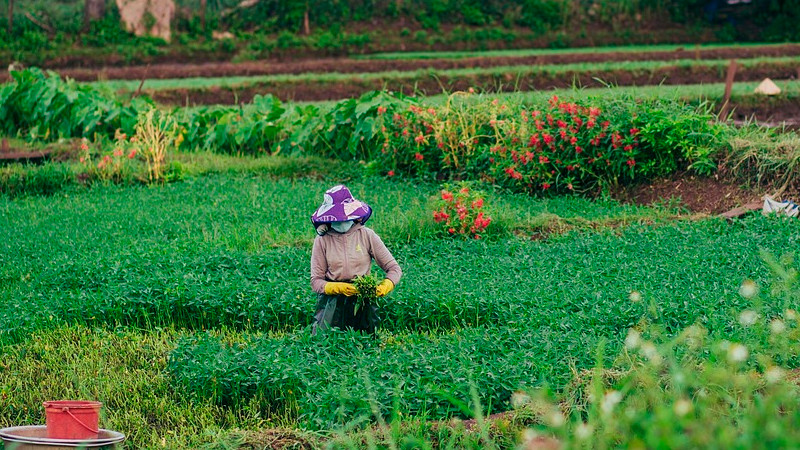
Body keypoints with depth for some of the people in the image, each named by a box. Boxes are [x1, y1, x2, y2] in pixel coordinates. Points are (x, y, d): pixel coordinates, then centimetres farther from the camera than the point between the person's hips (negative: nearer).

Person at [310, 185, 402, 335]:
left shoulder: (366, 235, 1)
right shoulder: (322, 240, 0)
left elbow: (394, 269, 3)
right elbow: (316, 282, 0)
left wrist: (386, 286, -18)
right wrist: (338, 288, -19)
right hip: (332, 303, -1)